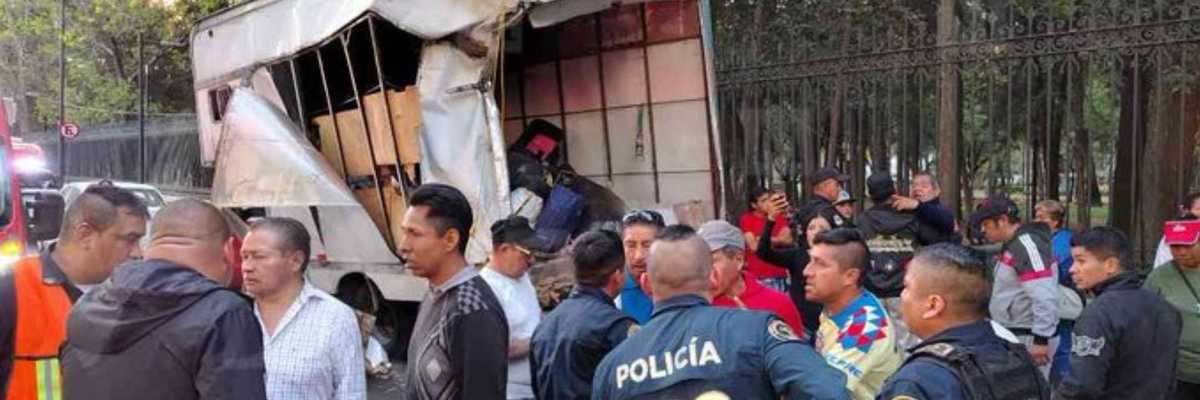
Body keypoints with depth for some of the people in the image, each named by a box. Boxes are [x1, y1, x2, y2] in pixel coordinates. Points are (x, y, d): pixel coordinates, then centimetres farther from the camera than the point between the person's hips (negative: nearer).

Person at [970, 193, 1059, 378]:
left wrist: (1041, 339, -25)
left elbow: (1045, 298, -26)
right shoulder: (1012, 245, 13)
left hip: (1028, 338, -10)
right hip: (1013, 335, 10)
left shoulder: (1028, 245, -19)